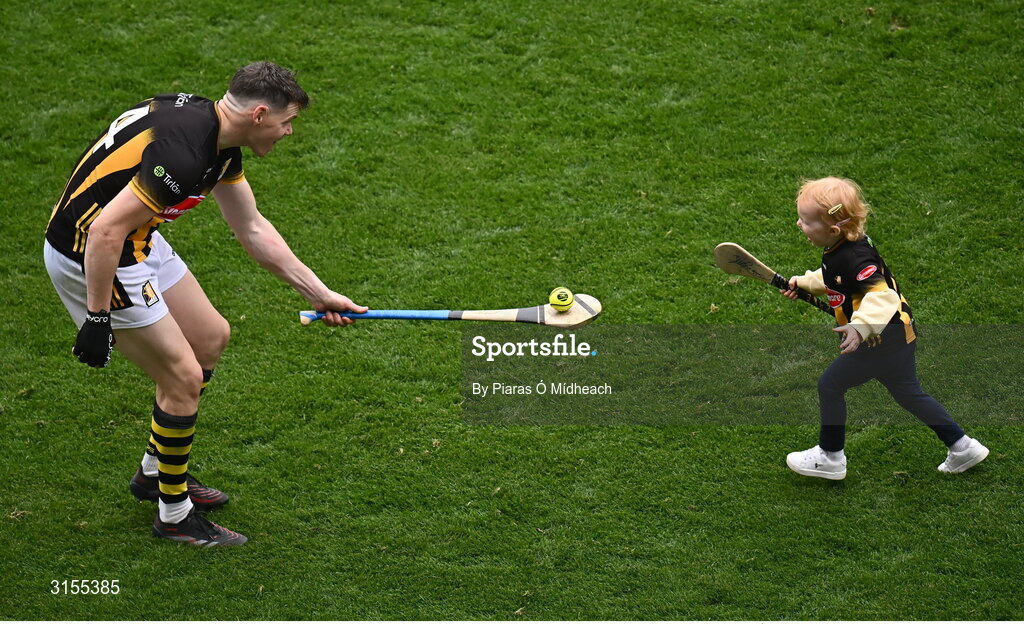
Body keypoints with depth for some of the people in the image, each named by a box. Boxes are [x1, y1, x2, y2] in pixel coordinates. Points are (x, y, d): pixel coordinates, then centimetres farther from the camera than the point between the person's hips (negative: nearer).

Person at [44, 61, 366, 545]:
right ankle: (174, 515, 14)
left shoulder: (219, 137, 3)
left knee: (211, 337, 20)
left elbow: (252, 228, 14)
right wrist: (98, 317, -23)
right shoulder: (185, 152, -30)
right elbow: (105, 230, -31)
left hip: (138, 242, 10)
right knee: (183, 377, -4)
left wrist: (319, 293, 17)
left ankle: (156, 472, 34)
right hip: (89, 256, -10)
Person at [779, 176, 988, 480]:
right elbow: (835, 280, 23)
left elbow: (881, 294, -40)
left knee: (829, 386, 4)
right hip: (901, 334, 10)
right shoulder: (849, 245, 2)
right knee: (909, 393, 24)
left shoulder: (853, 259, -29)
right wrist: (805, 282, 17)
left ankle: (830, 458, 19)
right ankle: (962, 447, 31)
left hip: (883, 341, -10)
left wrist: (860, 326, -53)